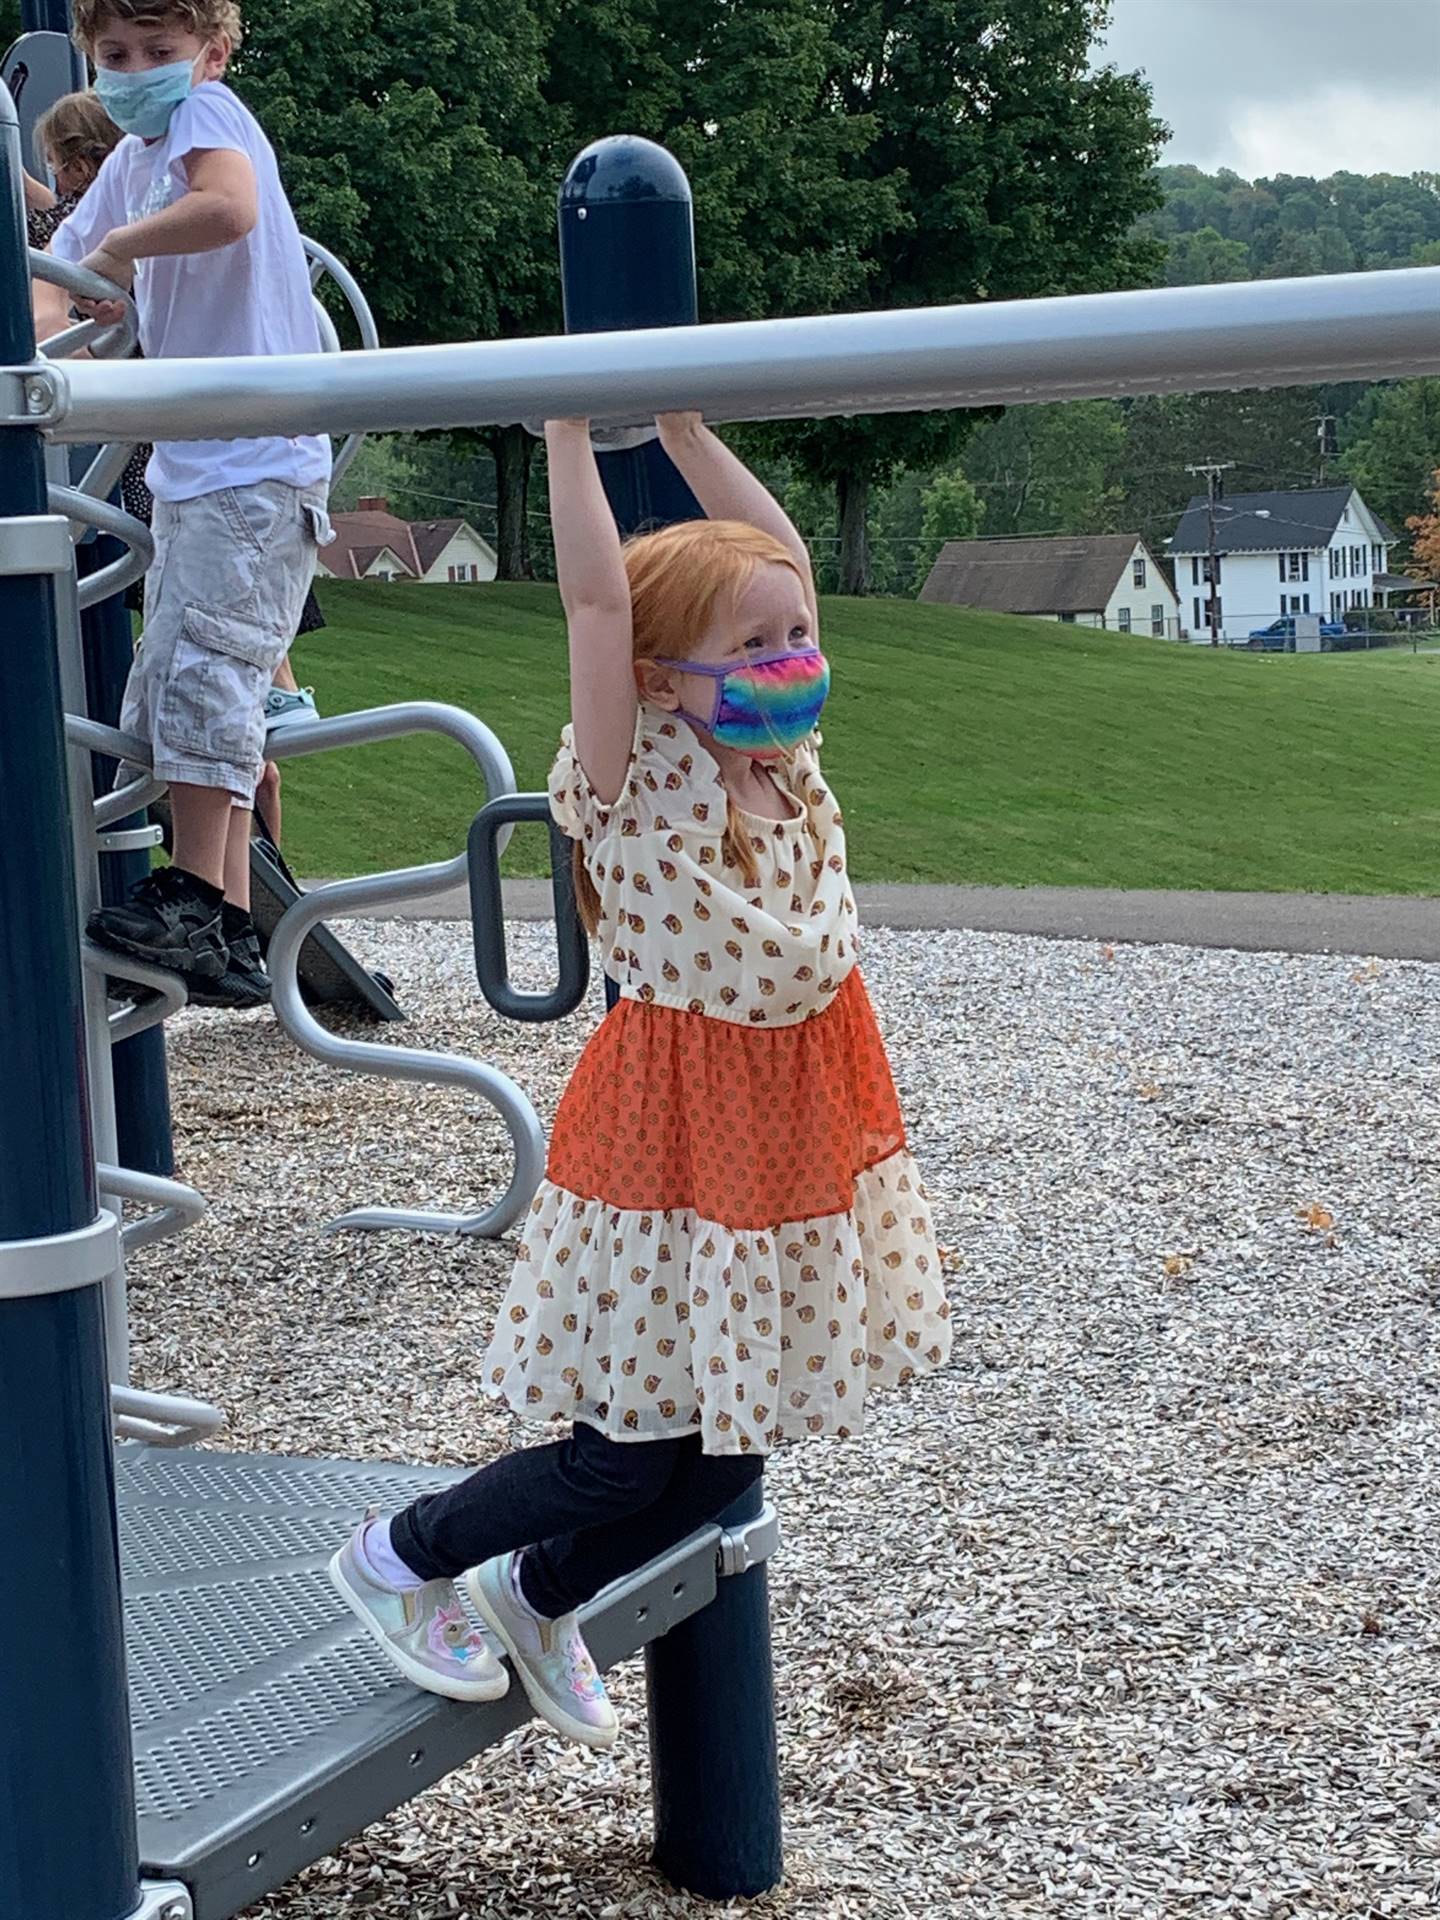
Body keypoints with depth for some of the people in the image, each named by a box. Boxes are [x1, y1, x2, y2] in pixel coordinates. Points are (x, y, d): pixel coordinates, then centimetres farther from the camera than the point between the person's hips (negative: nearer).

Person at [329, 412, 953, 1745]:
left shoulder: (791, 764, 2)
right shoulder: (641, 785, -16)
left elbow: (780, 556, 6)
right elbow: (600, 600, -26)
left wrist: (685, 422, 4)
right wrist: (568, 431, -23)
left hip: (808, 1133, 7)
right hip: (675, 1144, -7)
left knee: (730, 1447, 14)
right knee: (633, 1456, 1)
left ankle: (541, 1596, 37)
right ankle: (396, 1561, 23)